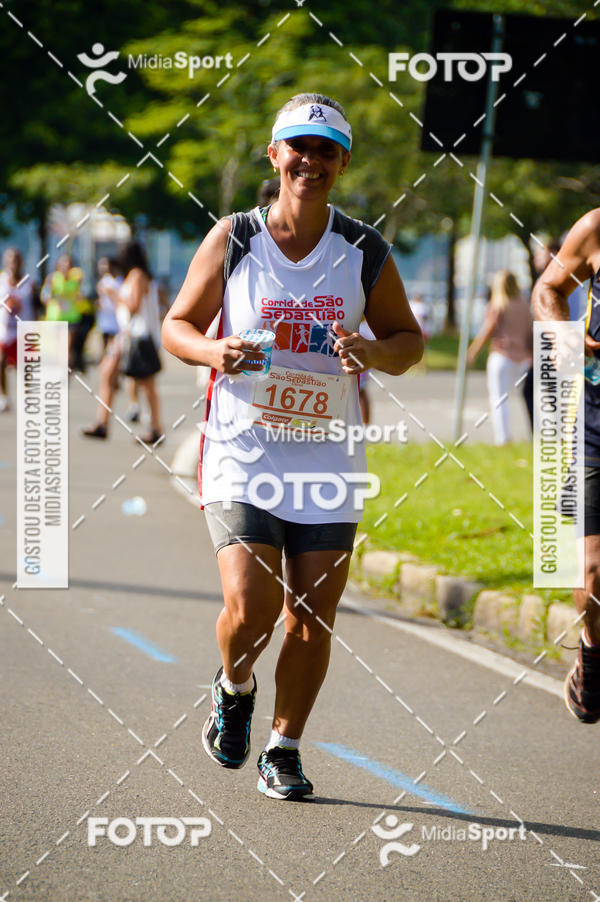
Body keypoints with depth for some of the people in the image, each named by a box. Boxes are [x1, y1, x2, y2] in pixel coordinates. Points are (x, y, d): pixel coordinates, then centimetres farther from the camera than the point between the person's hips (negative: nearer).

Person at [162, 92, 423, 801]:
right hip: (241, 454, -2)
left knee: (311, 620, 1)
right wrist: (215, 351, -16)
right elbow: (177, 326, 7)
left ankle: (283, 748, 20)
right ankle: (234, 689, 19)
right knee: (250, 610, -14)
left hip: (328, 459, 2)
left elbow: (409, 340, 10)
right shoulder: (232, 239, -2)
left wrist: (373, 351, -13)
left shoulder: (365, 252, 1)